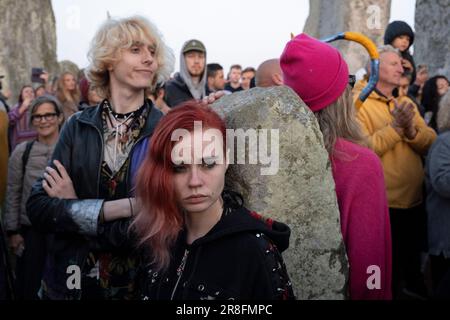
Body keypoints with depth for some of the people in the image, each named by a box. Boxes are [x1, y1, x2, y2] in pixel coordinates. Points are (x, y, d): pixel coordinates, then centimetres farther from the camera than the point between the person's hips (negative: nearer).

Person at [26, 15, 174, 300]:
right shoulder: (78, 127, -3)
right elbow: (38, 209, -12)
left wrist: (74, 210, -14)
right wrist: (125, 207, -23)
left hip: (140, 283, -2)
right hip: (71, 279, 2)